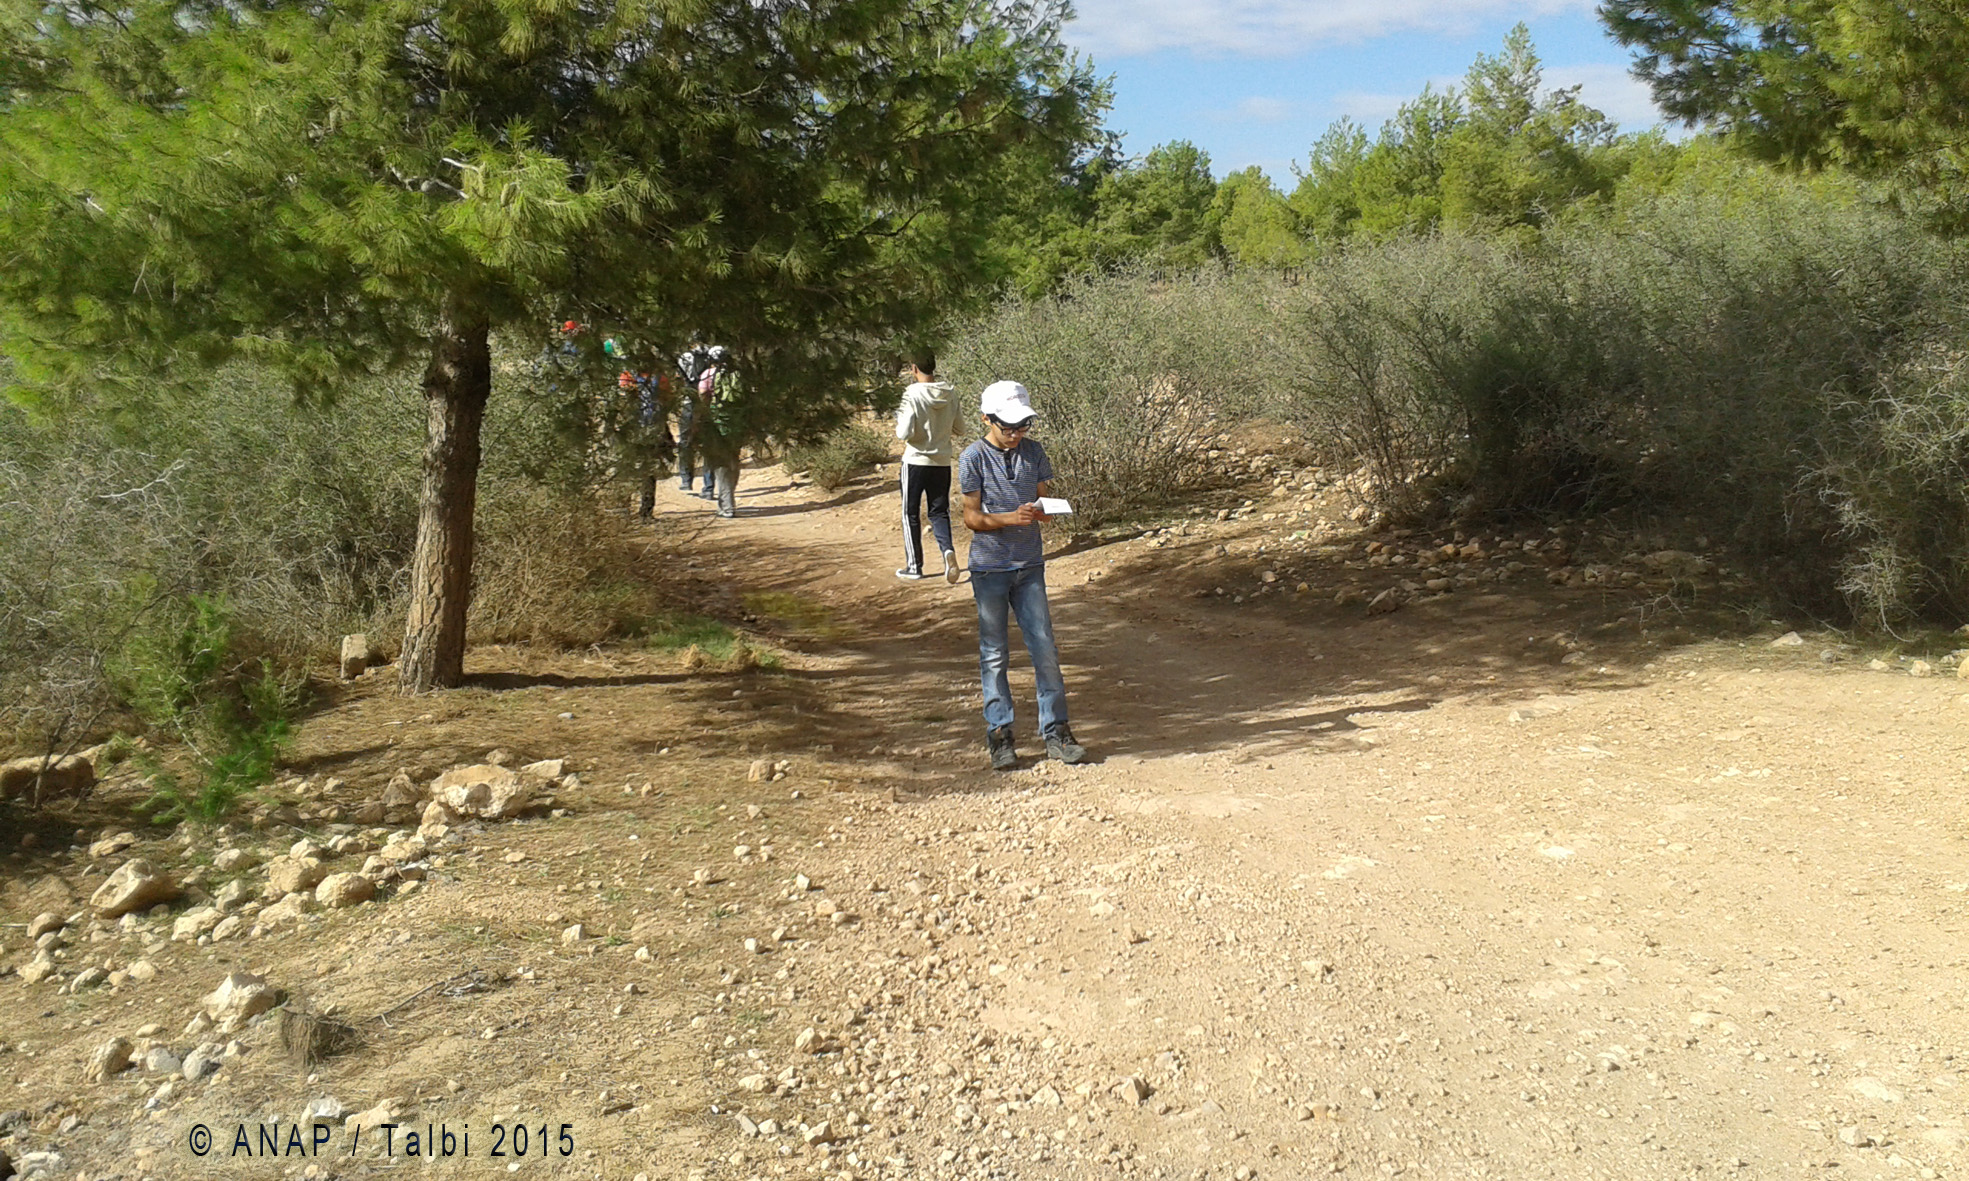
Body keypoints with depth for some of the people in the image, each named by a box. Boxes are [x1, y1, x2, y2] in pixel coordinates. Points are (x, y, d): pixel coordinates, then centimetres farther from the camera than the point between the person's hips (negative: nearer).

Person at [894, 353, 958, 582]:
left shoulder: (912, 396, -16)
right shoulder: (949, 396, 0)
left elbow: (904, 433, -19)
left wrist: (899, 421, 1)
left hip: (916, 462, -4)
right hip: (942, 462, 4)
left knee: (910, 514, 10)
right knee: (939, 512, 11)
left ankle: (914, 565, 15)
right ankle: (948, 550, -16)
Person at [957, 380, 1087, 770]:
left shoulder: (1034, 451, 5)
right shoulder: (974, 457, -6)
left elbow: (1043, 499, 10)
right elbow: (972, 517, -7)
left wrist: (1041, 512, -14)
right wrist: (1011, 518, -23)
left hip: (1029, 565, 3)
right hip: (990, 568, -3)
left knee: (1044, 649, 1)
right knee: (994, 654, 4)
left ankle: (1056, 731, 9)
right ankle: (999, 736, 12)